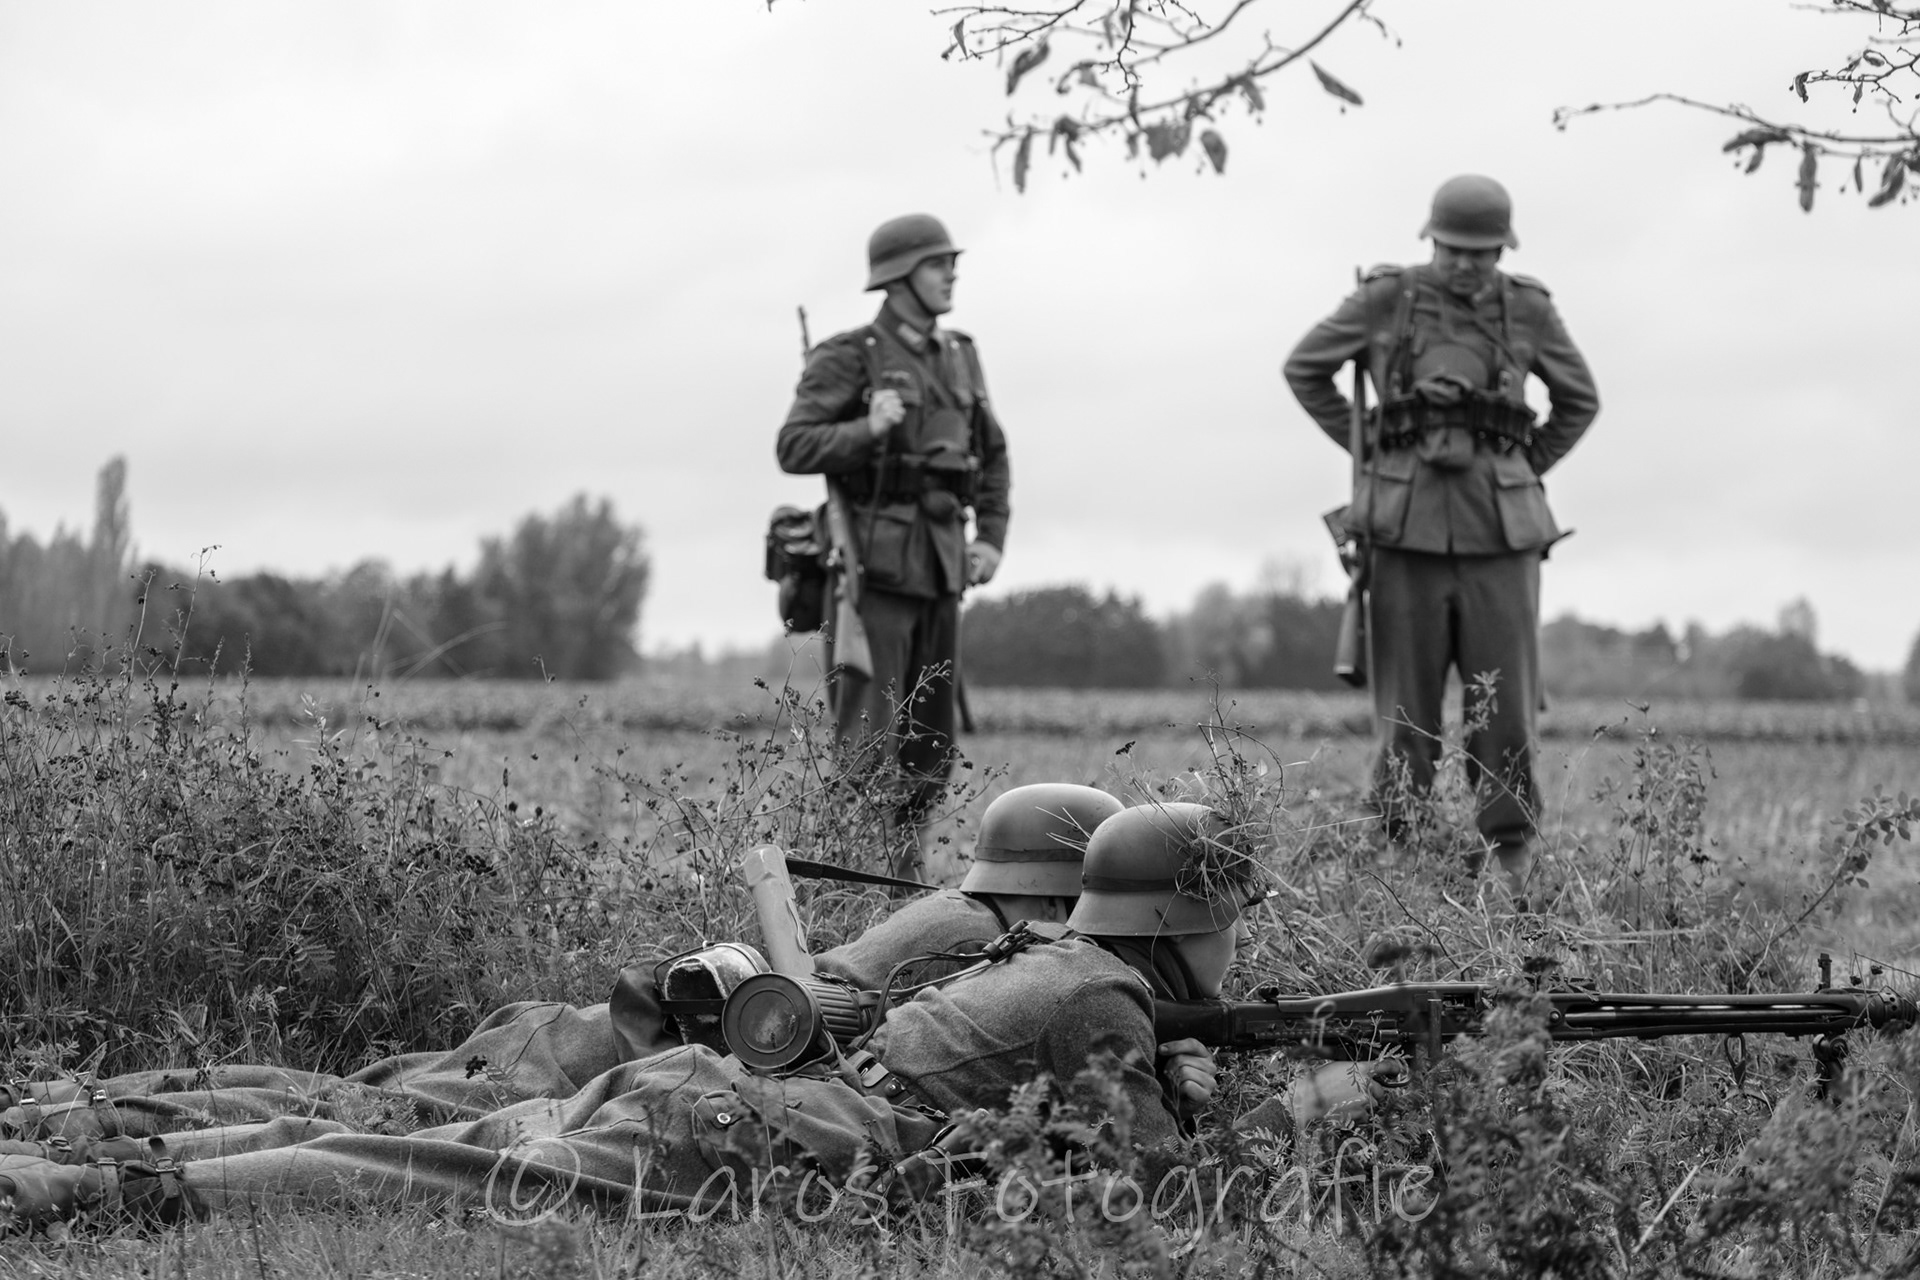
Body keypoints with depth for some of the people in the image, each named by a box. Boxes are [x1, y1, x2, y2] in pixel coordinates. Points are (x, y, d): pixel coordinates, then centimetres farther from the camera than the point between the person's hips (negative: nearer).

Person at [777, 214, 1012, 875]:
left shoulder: (957, 356, 13)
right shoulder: (847, 357, -6)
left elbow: (992, 455, 22)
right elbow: (795, 448, -14)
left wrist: (991, 539, 9)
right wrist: (869, 431, -29)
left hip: (939, 566, 7)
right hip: (874, 564, -7)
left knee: (932, 737, 7)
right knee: (870, 738, -9)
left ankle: (904, 865, 14)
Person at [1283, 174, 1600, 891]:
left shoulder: (1527, 309, 4)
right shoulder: (1388, 300, 0)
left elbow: (1579, 402, 20)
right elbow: (1305, 369, 13)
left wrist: (1521, 476, 13)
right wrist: (1372, 454, 10)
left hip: (1498, 542, 1)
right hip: (1409, 536, -1)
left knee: (1505, 718, -3)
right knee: (1407, 723, 1)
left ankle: (1506, 879, 8)